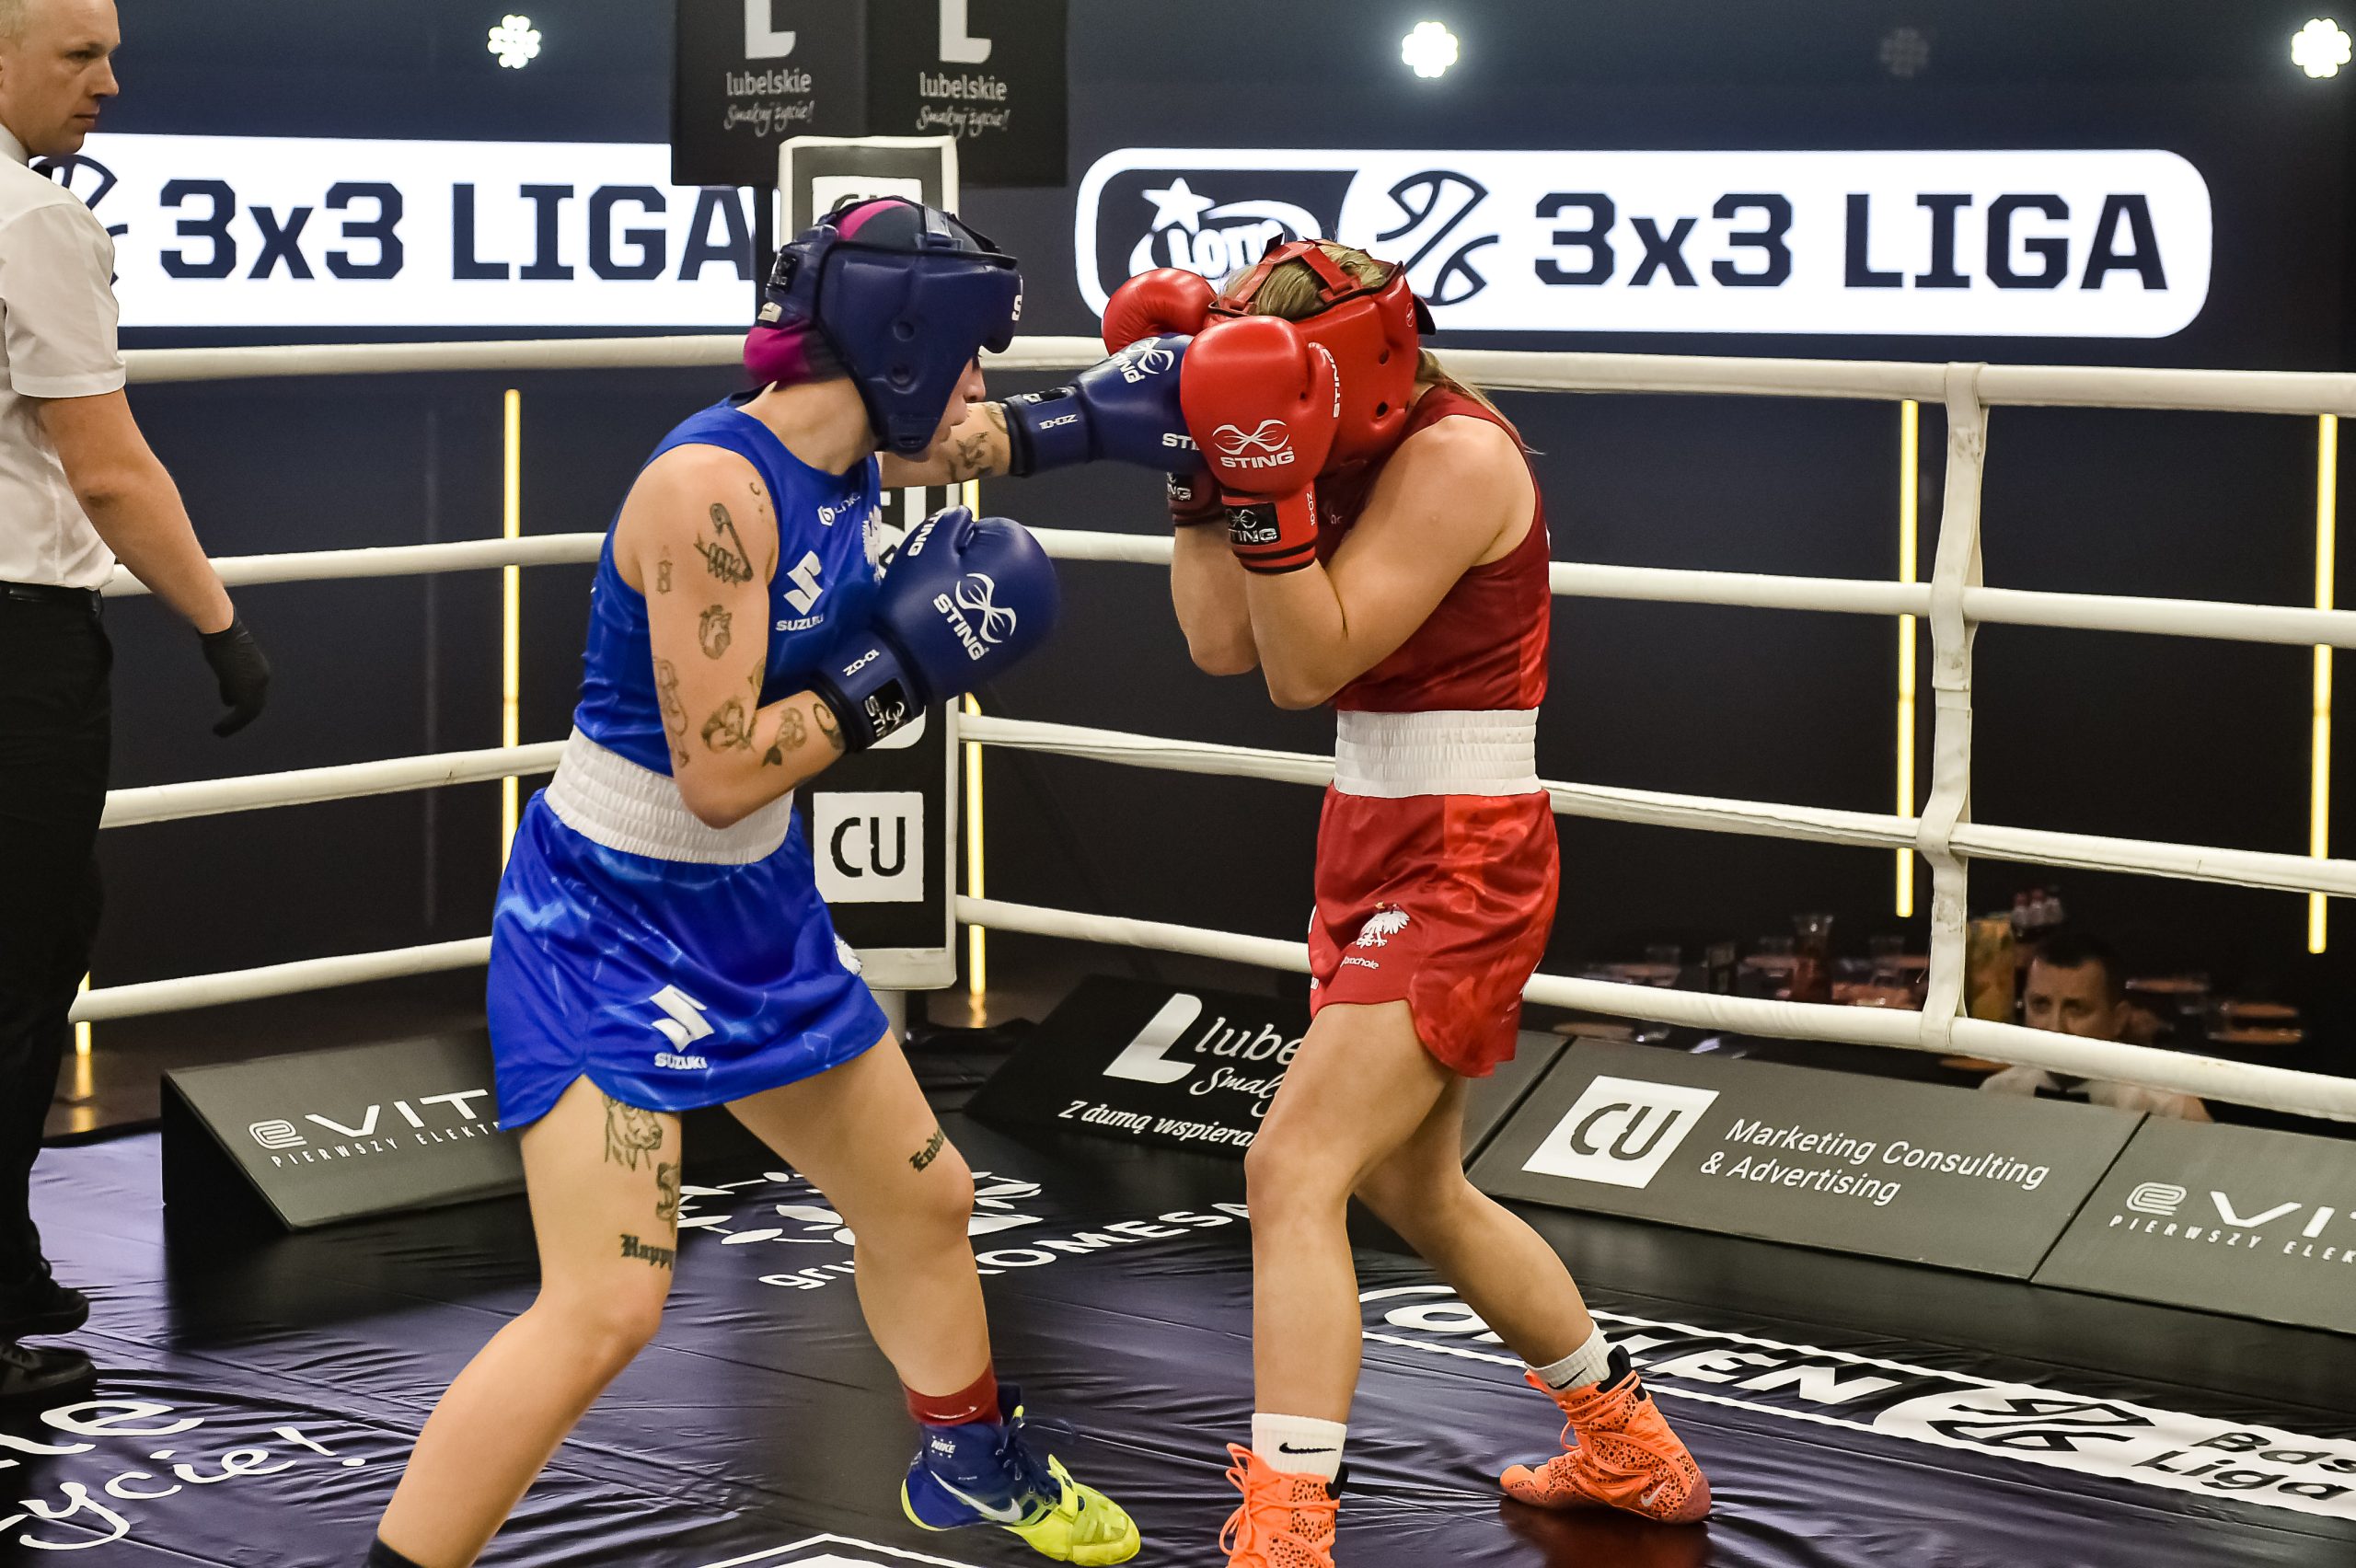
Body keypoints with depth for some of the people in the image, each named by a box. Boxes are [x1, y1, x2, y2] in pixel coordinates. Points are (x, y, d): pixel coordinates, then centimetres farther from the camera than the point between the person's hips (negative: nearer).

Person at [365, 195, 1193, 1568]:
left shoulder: (854, 448, -1)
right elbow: (717, 773, -27)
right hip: (610, 921, -9)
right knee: (604, 1310, -19)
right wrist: (900, 669, -22)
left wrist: (1108, 415, 12)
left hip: (756, 911, 9)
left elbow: (987, 435, 25)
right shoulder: (711, 487, -26)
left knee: (924, 1199, 23)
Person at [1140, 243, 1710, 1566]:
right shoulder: (1351, 450, 7)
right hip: (1377, 844, 10)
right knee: (1416, 1193, 22)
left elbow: (1310, 665, -22)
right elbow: (1226, 645, 3)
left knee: (1294, 1169, -19)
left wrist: (1271, 492, -31)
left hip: (1460, 864, -10)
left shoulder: (1457, 454, -18)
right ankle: (1629, 1451, 39)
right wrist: (1199, 471, -2)